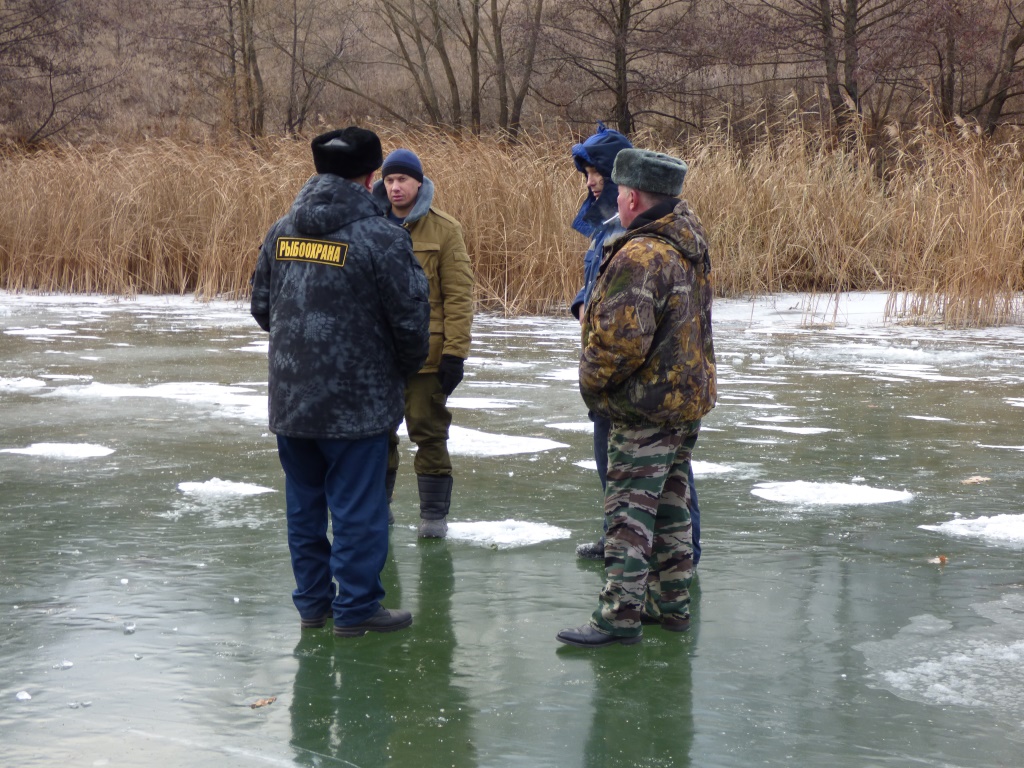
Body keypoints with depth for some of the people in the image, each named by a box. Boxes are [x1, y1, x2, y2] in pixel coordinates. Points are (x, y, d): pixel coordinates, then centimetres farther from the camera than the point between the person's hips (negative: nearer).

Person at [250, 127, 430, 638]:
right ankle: (356, 608, 9)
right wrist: (408, 367, 9)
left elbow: (261, 307, 13)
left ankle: (312, 601, 24)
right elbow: (411, 317, -10)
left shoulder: (281, 232, 4)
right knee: (358, 506, 3)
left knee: (303, 501, 16)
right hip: (357, 402, -6)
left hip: (290, 398, 6)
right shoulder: (380, 236, -14)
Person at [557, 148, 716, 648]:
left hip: (645, 407, -9)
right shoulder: (690, 246, 8)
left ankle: (620, 616, -1)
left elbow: (621, 339, -28)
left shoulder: (639, 256, -23)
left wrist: (592, 380, -11)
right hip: (689, 398, 9)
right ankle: (672, 604, 25)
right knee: (671, 505, 17)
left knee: (630, 509, -4)